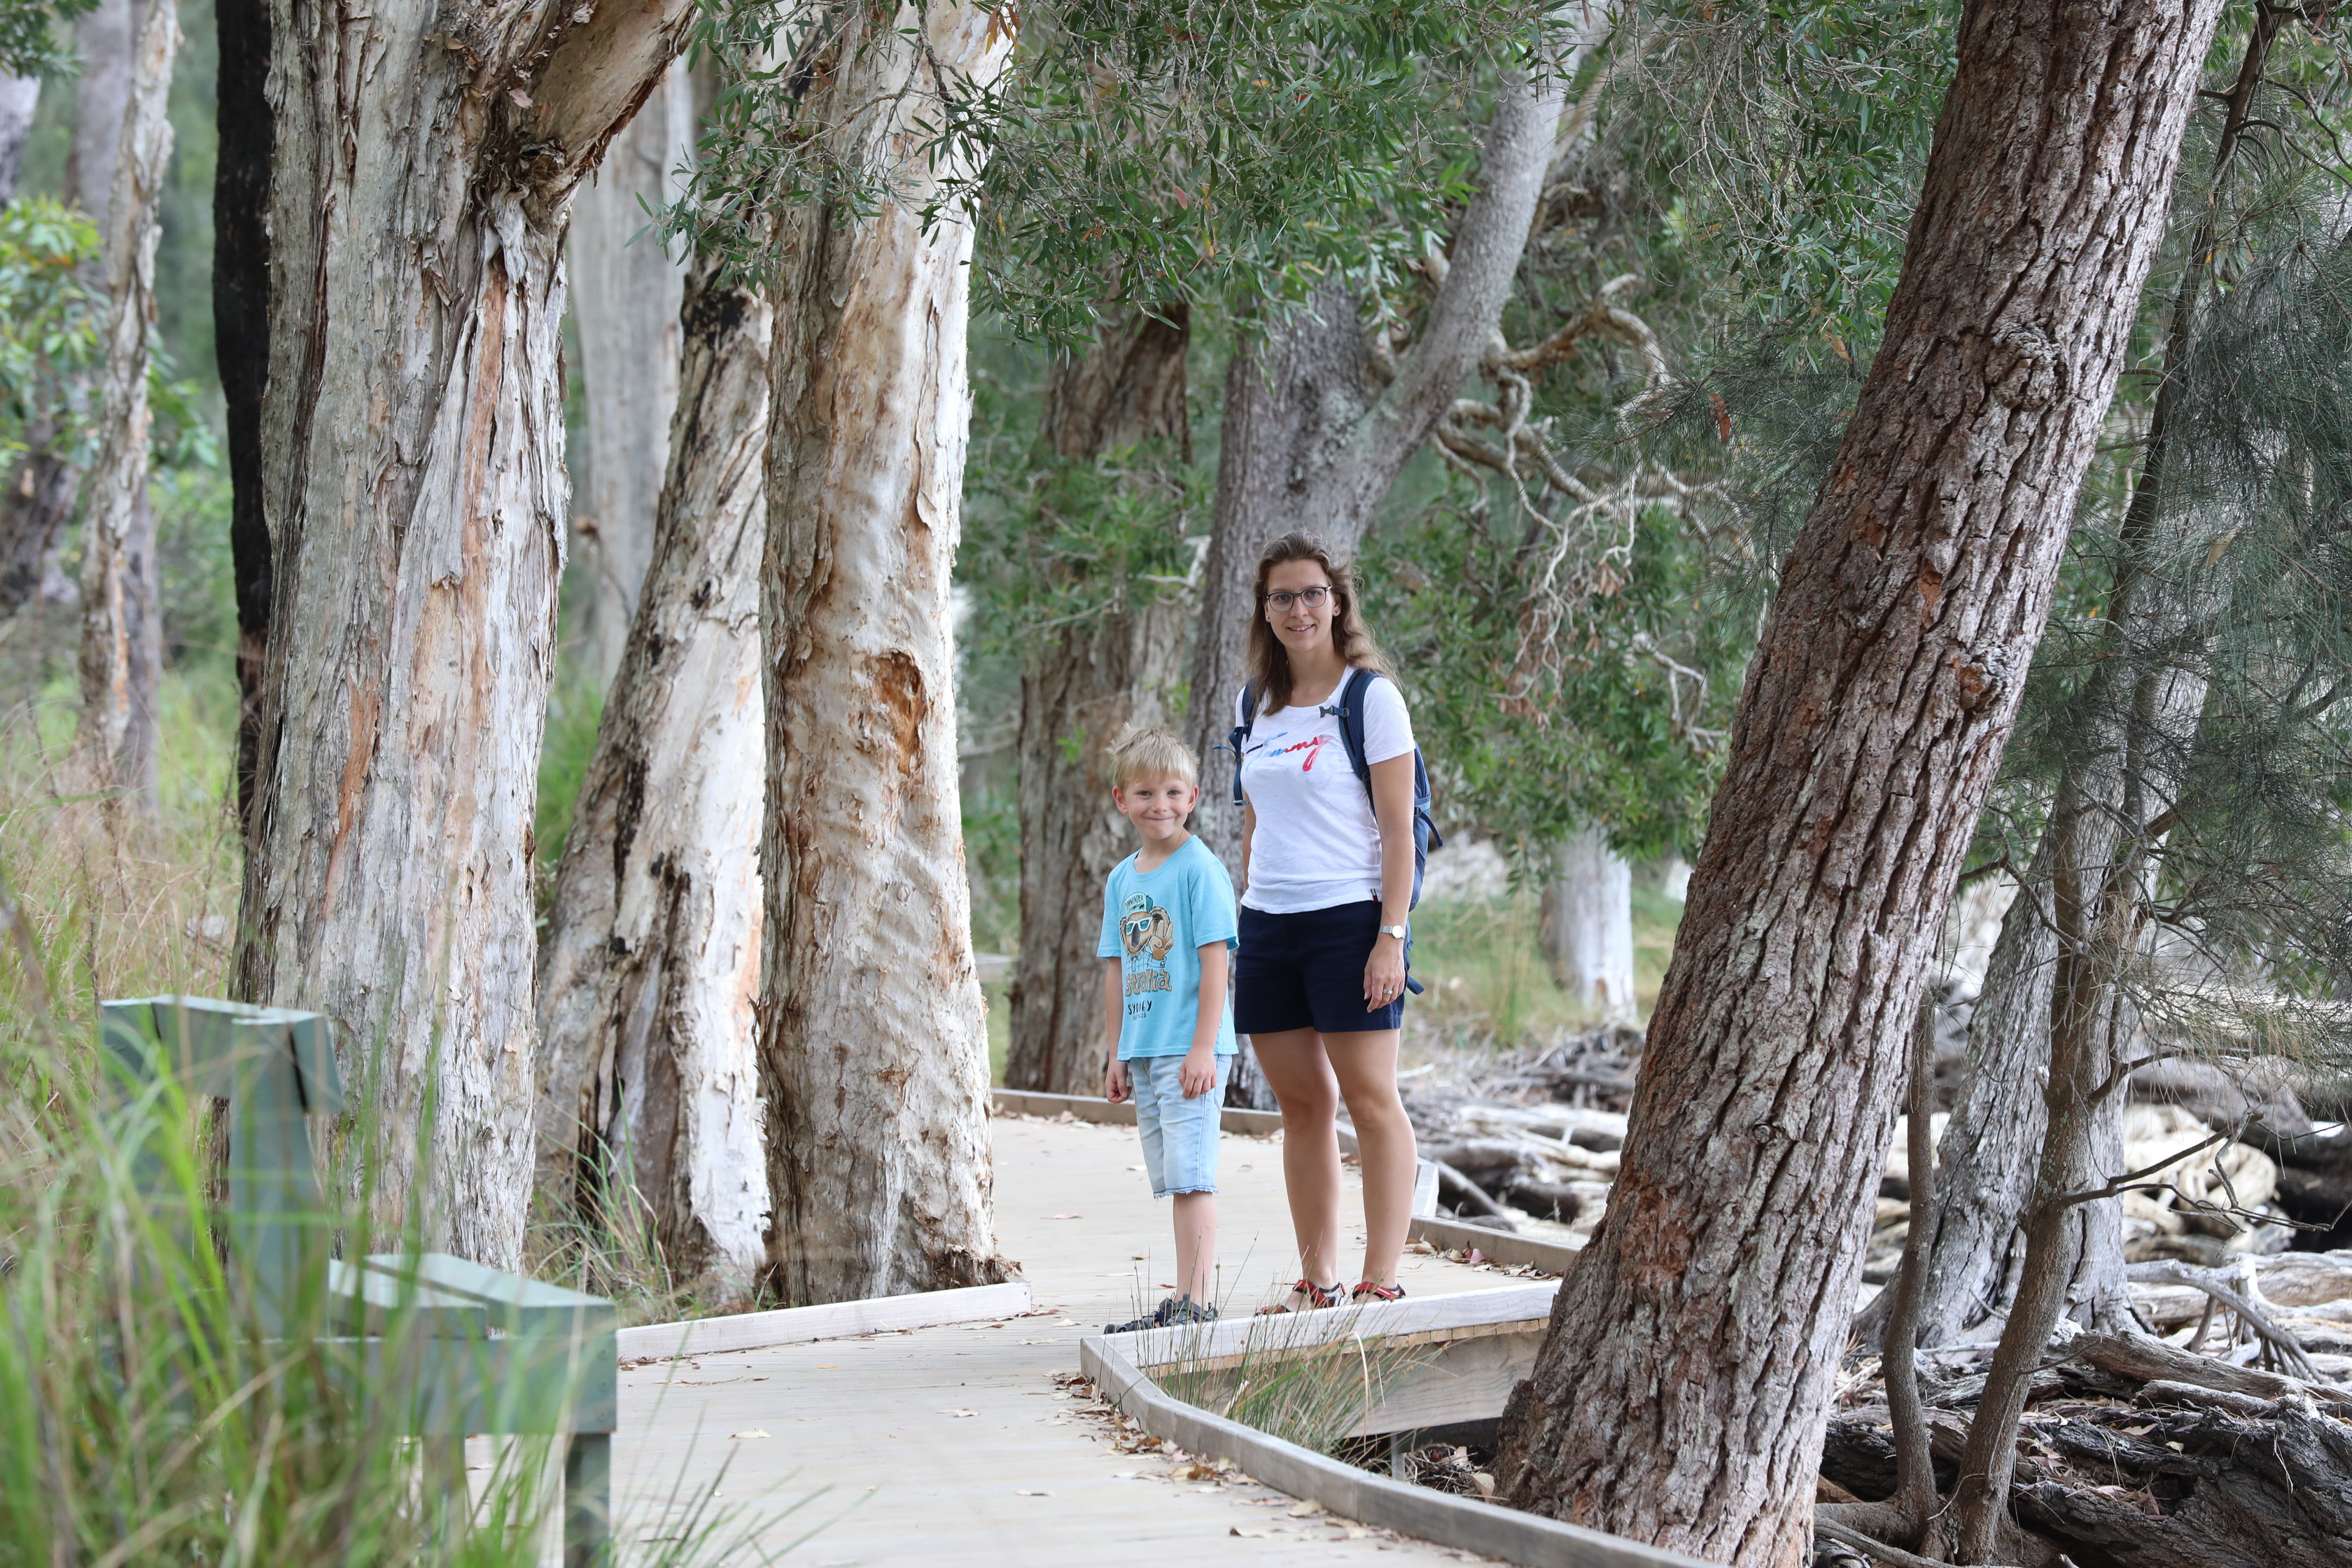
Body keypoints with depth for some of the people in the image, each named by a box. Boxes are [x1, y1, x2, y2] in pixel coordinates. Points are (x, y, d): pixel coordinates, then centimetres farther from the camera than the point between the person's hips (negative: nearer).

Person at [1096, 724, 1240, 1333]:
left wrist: (1204, 1046, -17)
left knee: (1191, 1173, -10)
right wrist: (1114, 1055, 15)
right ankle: (1186, 1301, 13)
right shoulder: (1121, 879, 13)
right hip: (1142, 1051, 7)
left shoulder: (1200, 869, -8)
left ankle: (1198, 1301, -10)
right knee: (1172, 1179, 10)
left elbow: (1215, 959, -12)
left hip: (1190, 1049, -7)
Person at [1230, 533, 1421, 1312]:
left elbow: (1398, 829, -7)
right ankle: (1317, 1280, 12)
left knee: (1370, 1097, -6)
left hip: (1347, 918, -6)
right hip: (1267, 923, 6)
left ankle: (1380, 1281, -5)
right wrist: (1244, 918, 16)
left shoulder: (1371, 696, -4)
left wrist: (1390, 937, -14)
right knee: (1300, 1101, 7)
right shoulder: (1254, 704, 13)